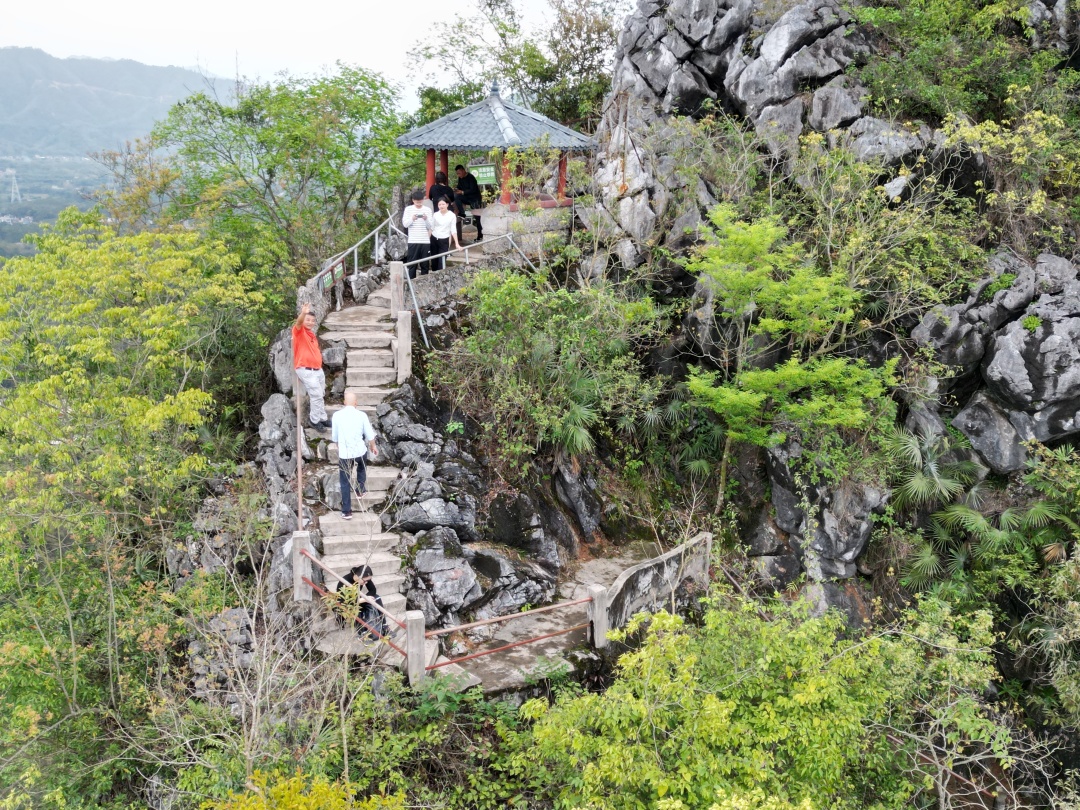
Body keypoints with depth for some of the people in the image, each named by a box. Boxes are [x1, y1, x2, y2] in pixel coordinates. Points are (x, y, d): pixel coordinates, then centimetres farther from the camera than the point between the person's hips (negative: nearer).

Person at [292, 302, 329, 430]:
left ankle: (321, 418, 28)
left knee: (318, 395, 15)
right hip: (306, 370, -8)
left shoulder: (312, 334, 17)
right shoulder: (299, 331, -7)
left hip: (318, 369, 8)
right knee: (317, 395, -8)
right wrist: (303, 313, -50)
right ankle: (316, 421, 6)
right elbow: (298, 323, -30)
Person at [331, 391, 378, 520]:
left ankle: (347, 512, 10)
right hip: (359, 450, 1)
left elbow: (334, 437, 4)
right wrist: (373, 447, 19)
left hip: (344, 453, -1)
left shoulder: (337, 415, -8)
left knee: (345, 482, 9)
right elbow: (370, 435, 0)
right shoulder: (362, 415, -9)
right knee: (361, 467, 36)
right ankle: (360, 491, 41)